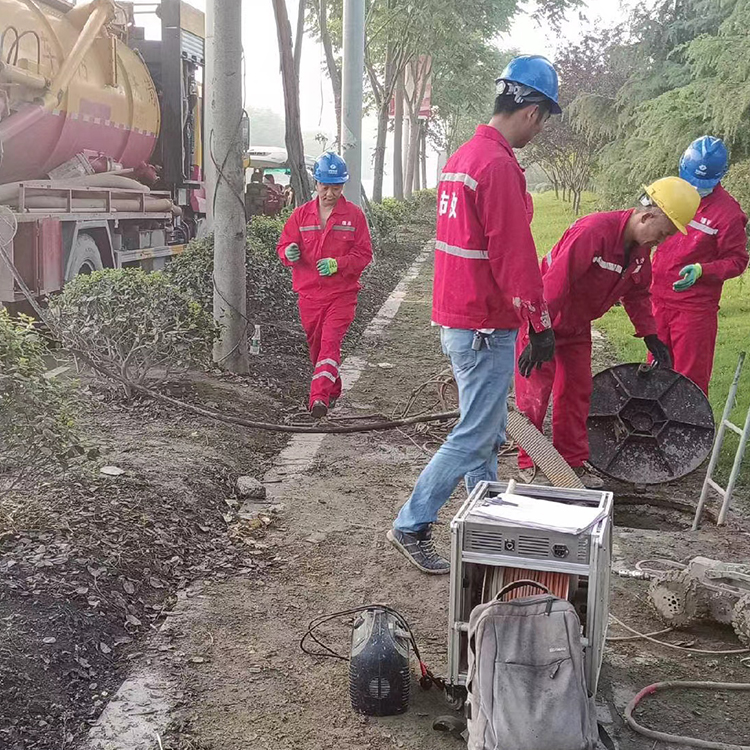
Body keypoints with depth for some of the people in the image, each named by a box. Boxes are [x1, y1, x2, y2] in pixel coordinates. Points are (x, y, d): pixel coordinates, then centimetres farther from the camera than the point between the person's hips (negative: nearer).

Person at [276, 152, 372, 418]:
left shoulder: (354, 214, -1)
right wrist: (289, 253, -17)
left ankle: (319, 399, -23)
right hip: (309, 293, 4)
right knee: (315, 345, 13)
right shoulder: (301, 214, 5)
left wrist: (337, 264, -18)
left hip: (341, 292, -3)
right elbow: (283, 245, 7)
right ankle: (332, 390, 35)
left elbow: (364, 254, -2)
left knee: (330, 342, -17)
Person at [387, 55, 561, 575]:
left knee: (488, 432, 18)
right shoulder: (500, 166, -19)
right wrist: (540, 324, -14)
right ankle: (412, 526, 6)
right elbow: (515, 255, -21)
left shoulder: (463, 157, 13)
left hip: (457, 316, 10)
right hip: (486, 327, -10)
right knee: (476, 437, -2)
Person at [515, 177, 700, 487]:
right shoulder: (593, 231, -31)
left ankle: (573, 463, 21)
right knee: (535, 393, -3)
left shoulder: (640, 249, -2)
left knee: (577, 392, 11)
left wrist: (650, 336, 6)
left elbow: (637, 293, 13)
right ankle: (528, 465, 10)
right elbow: (555, 284, -34)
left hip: (576, 326, 8)